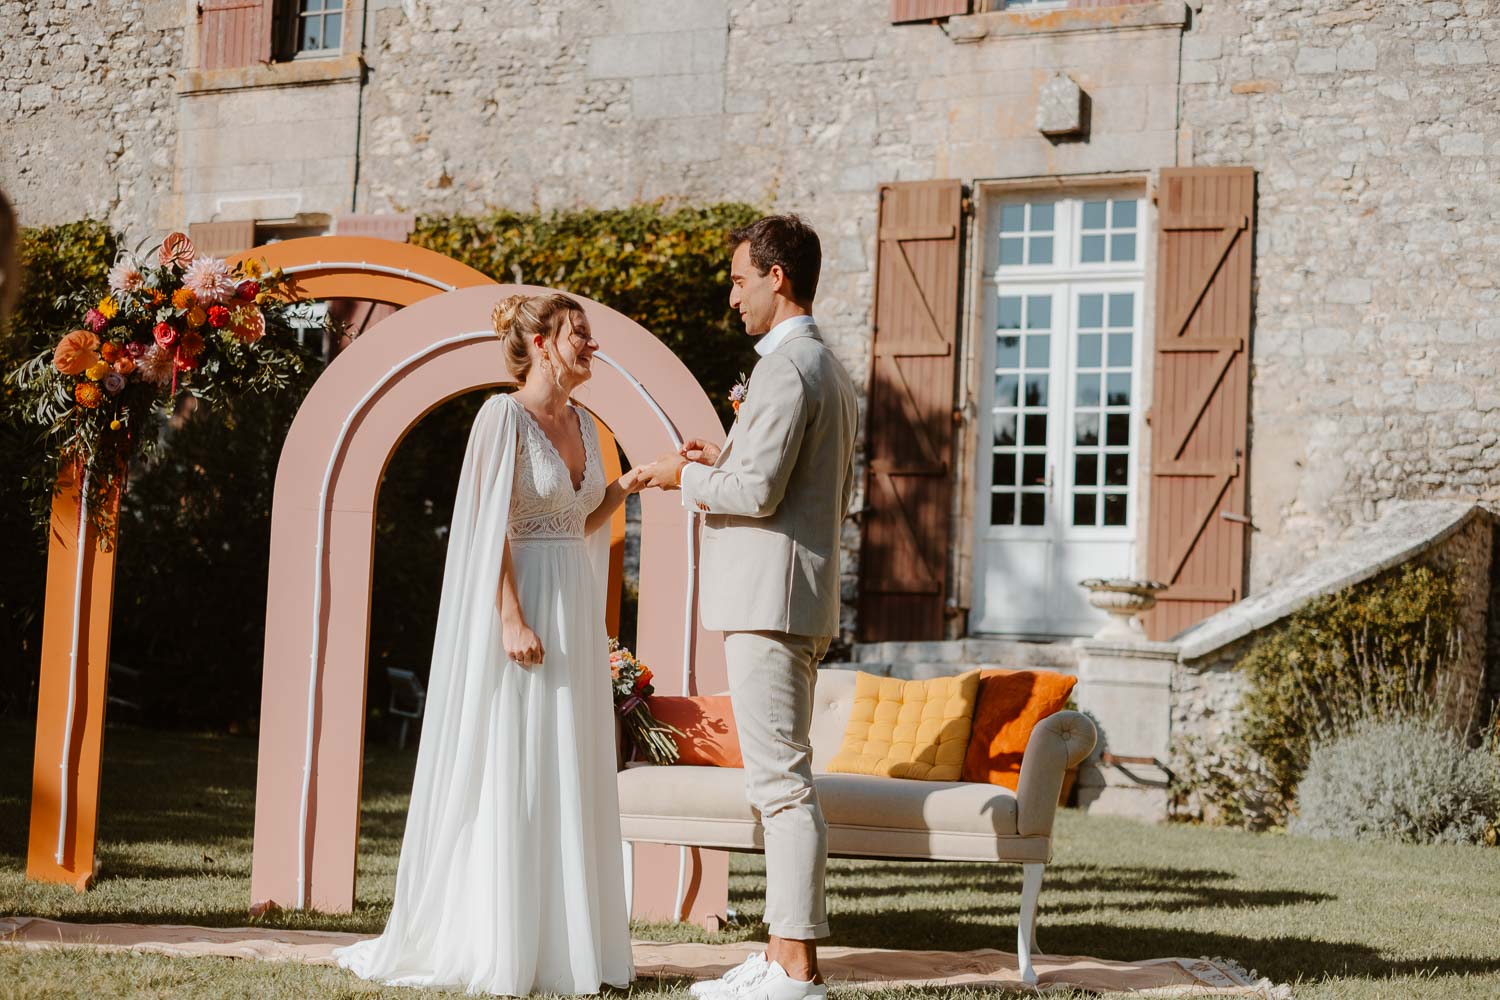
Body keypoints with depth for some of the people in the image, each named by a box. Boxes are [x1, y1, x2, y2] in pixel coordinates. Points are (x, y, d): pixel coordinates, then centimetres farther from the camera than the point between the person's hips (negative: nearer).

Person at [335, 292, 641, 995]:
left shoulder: (582, 424, 13)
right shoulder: (504, 417, -10)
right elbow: (491, 528, -15)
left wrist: (630, 482, 6)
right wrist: (512, 620, -21)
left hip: (574, 613, 8)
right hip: (520, 605, -8)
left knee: (570, 782, 9)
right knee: (510, 779, -4)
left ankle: (564, 943, 16)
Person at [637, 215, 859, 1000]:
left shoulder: (786, 368, -14)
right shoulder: (829, 369, 19)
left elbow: (758, 493, -21)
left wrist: (689, 476, -4)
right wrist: (727, 460, 18)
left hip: (770, 599, -11)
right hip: (795, 598, 11)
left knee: (780, 780, -10)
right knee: (780, 779, 12)